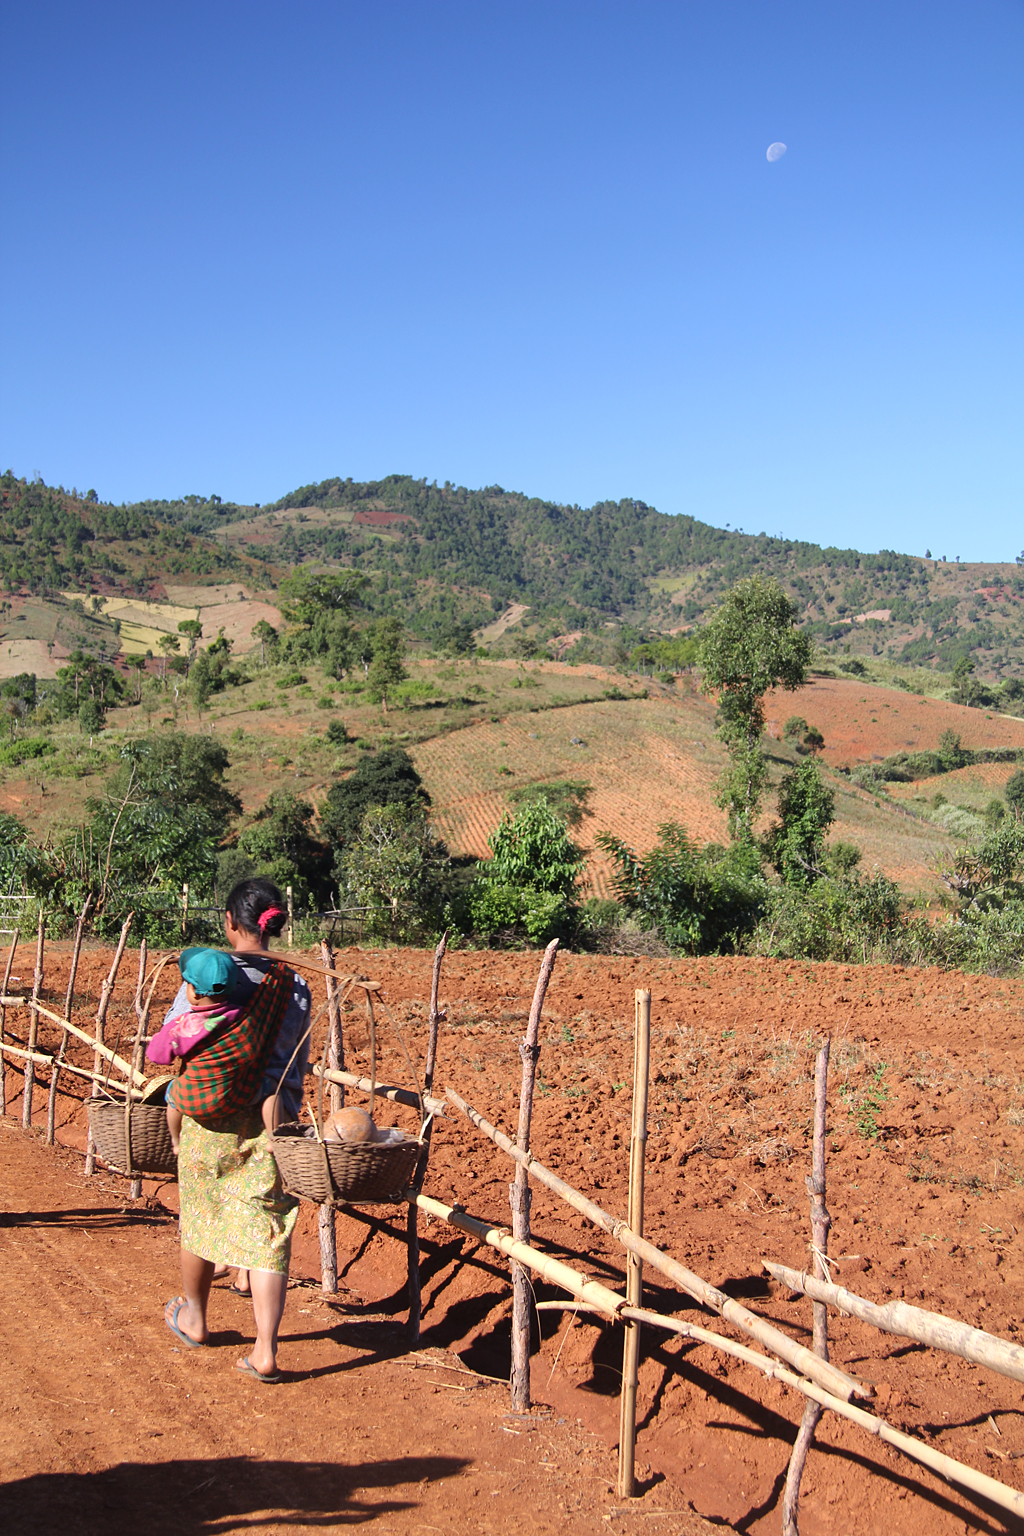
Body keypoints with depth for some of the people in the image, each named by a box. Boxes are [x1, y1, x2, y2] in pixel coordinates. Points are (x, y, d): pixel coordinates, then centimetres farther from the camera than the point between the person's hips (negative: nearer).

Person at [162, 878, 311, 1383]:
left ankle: (194, 1318, 39)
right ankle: (265, 1351, 1)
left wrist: (174, 1099, 18)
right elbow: (297, 1065, 6)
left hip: (209, 1119, -1)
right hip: (270, 1119, 1)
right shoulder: (295, 987, -2)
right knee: (268, 1228, 5)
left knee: (200, 1215, 19)